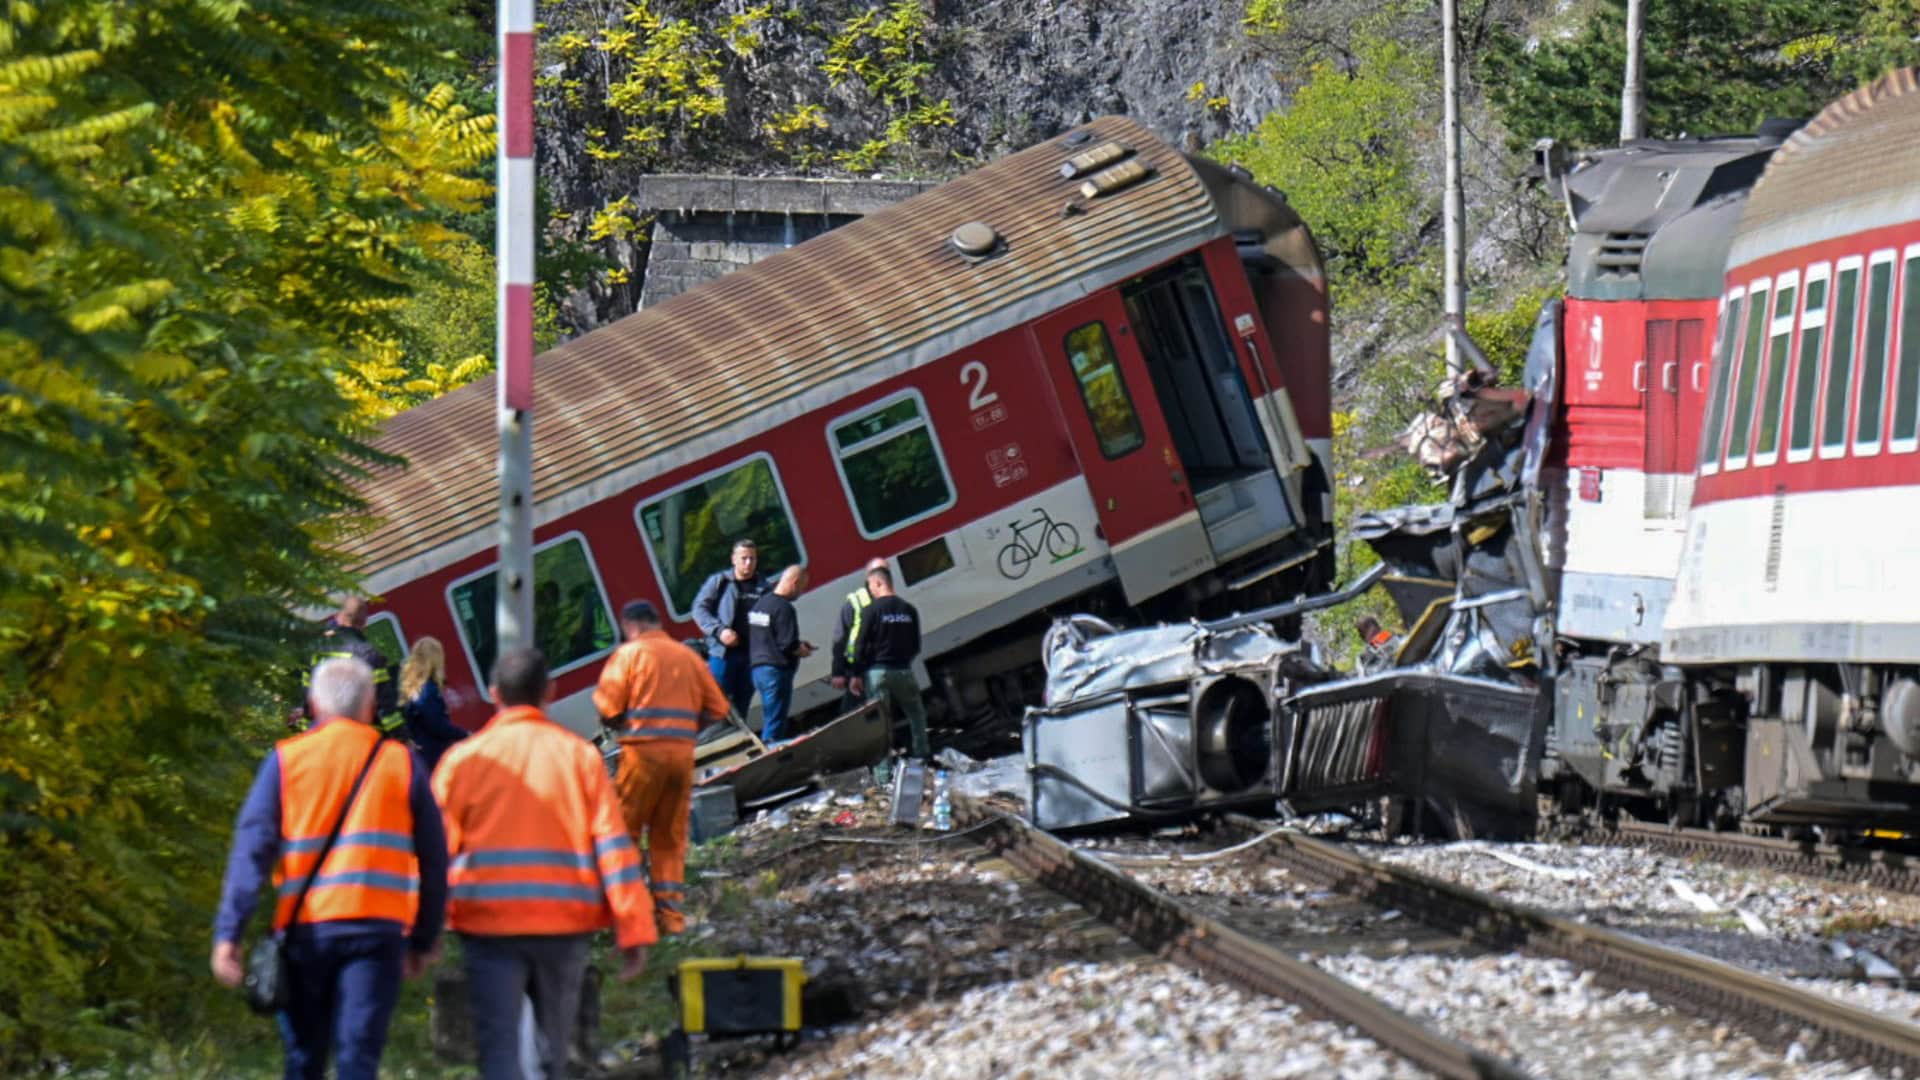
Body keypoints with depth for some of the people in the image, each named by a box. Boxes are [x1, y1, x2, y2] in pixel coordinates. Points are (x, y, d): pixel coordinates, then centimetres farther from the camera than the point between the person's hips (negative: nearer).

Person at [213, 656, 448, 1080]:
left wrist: (228, 933, -6)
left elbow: (252, 848, -3)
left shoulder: (286, 760, 5)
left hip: (305, 929, 1)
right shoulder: (402, 763, 7)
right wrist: (424, 940, 18)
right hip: (377, 929, -1)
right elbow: (433, 859, 10)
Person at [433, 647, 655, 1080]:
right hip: (564, 925, 1)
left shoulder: (464, 758, 0)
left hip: (488, 923, -1)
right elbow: (613, 844, -1)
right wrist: (633, 930, 1)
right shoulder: (579, 755, 2)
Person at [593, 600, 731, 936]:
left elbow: (607, 707, -8)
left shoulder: (630, 653, -2)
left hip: (643, 748, -5)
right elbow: (717, 709, 11)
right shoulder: (688, 656, 13)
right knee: (671, 838, 10)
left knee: (624, 831, 4)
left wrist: (621, 725, 12)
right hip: (683, 752, 5)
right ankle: (671, 914, 8)